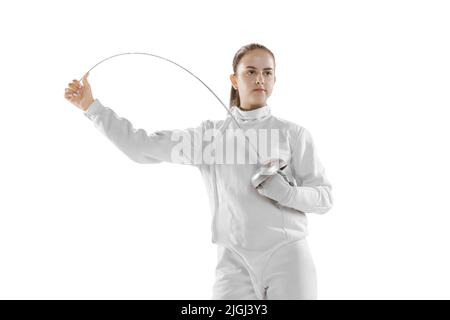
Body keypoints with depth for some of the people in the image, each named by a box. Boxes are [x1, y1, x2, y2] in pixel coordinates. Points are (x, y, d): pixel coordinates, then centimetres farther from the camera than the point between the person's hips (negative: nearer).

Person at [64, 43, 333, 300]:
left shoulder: (293, 133, 1)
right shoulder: (210, 134, 8)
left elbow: (324, 198, 2)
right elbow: (142, 147, 8)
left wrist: (284, 191, -18)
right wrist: (91, 105, 4)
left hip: (287, 257, -1)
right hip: (235, 262, 2)